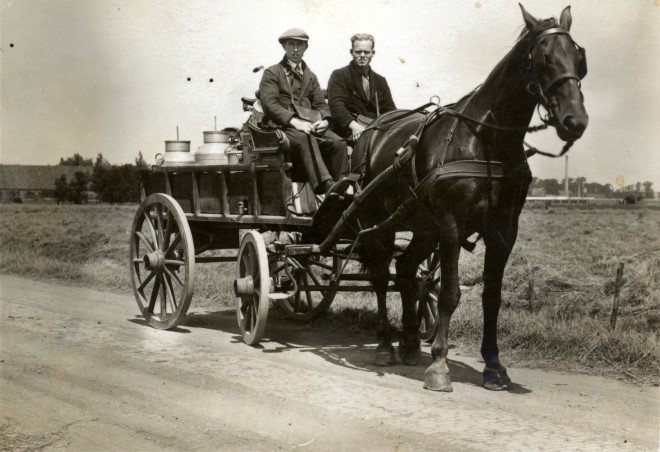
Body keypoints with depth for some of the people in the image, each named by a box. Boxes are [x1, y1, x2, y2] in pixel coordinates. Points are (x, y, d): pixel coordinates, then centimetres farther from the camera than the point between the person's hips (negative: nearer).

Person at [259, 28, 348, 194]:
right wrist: (294, 121, -19)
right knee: (306, 140, -38)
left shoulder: (310, 76, 27)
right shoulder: (272, 73, 9)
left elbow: (321, 104, 20)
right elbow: (269, 104, -5)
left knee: (338, 143, -24)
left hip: (310, 125, 5)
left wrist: (324, 120, -5)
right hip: (283, 127, -5)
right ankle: (326, 187, -51)